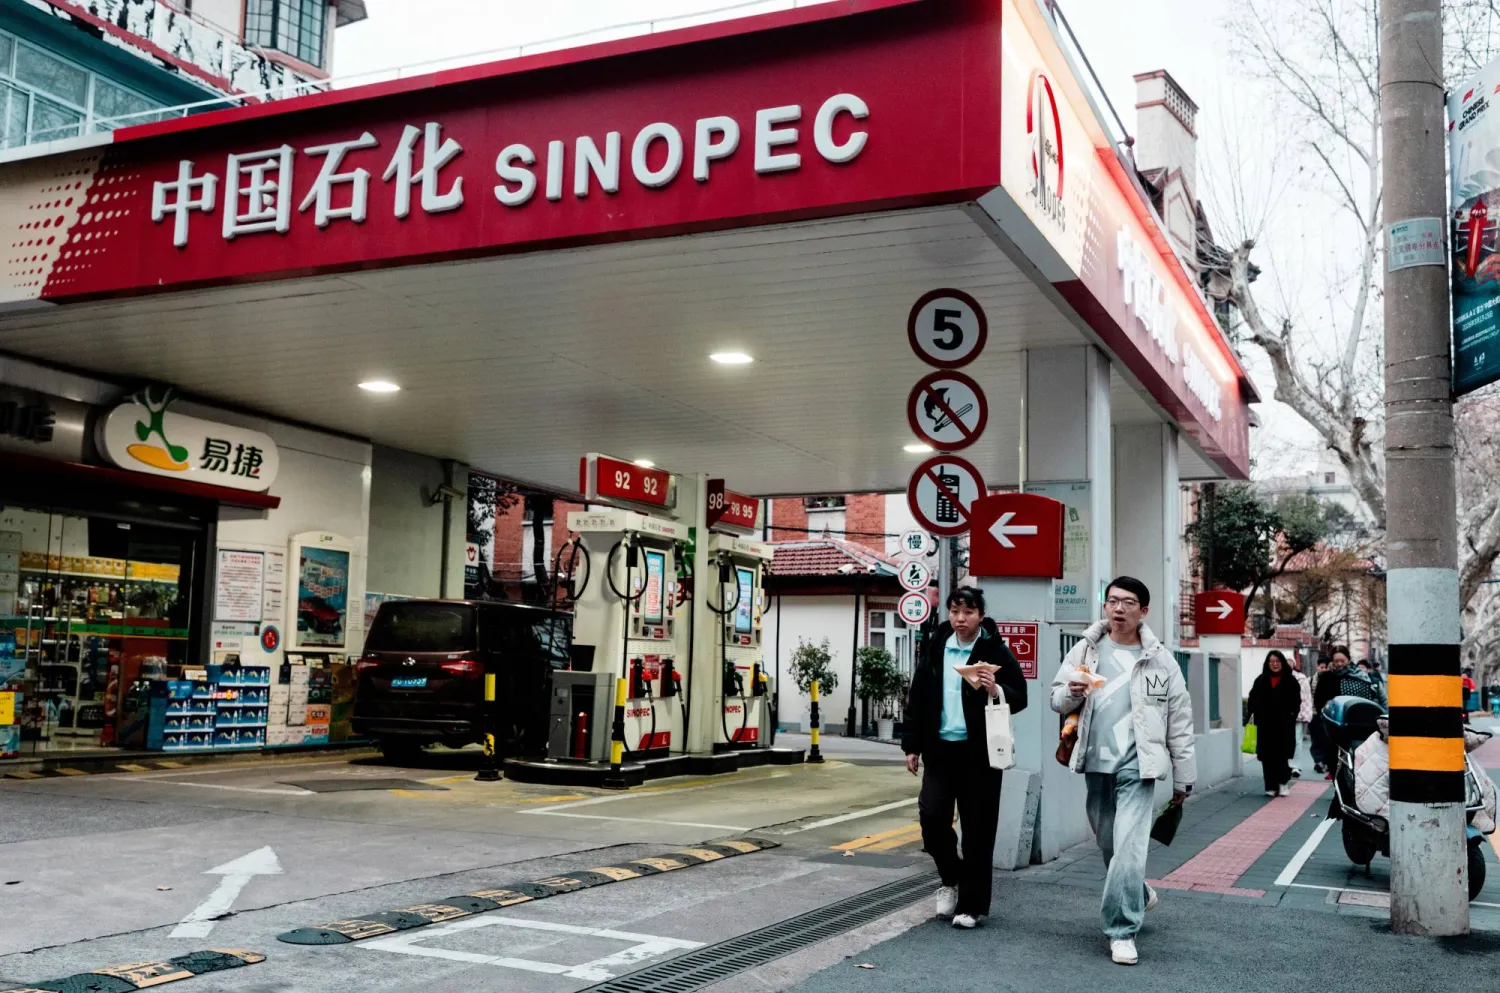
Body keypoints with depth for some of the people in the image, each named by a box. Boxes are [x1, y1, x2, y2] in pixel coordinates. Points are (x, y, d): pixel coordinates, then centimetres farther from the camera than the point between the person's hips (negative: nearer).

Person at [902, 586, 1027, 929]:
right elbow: (918, 699, 11)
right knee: (931, 815, -5)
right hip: (940, 748, 3)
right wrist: (912, 745, 8)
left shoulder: (995, 652, -5)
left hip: (979, 753, -3)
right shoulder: (936, 649, 6)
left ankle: (971, 904, 13)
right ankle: (951, 878, 21)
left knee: (978, 830, 2)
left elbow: (1020, 698, -3)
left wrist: (996, 691, -24)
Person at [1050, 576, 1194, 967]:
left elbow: (1179, 722, 2)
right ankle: (1140, 895, 43)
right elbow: (1056, 700, 8)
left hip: (1136, 766, -3)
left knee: (1128, 847, -13)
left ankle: (1122, 931, -4)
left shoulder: (1159, 660, -2)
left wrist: (1183, 778, 3)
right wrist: (1071, 692, -16)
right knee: (1109, 845, 17)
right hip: (1096, 764, 3)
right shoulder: (1086, 650, 4)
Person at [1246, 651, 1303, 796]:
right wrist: (1252, 715, -3)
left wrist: (1292, 716, -11)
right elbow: (1253, 700, 9)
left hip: (1284, 724, -2)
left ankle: (1283, 783, 11)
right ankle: (1271, 786, 7)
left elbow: (1296, 701, 0)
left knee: (1282, 755, -4)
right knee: (1267, 756, 2)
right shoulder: (1260, 680, 10)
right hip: (1265, 724, 2)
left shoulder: (1290, 680, 2)